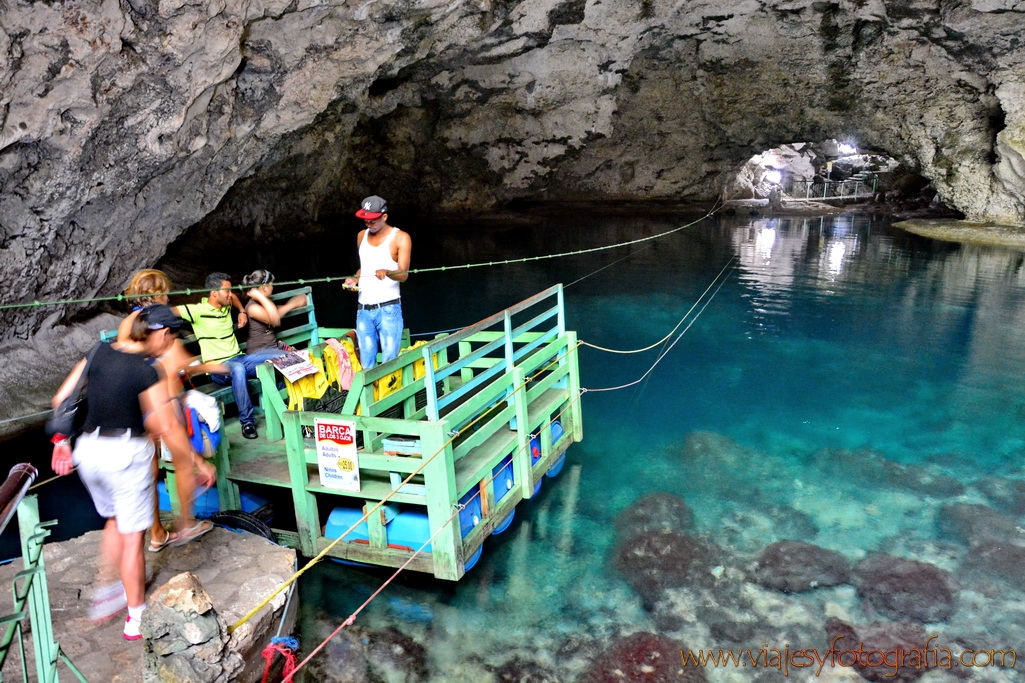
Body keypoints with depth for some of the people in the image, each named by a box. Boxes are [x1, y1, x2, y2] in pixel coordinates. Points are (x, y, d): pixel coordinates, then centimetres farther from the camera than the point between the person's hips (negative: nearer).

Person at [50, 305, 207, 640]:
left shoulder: (99, 353, 3)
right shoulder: (146, 372, -17)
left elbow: (62, 398, 7)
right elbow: (166, 428, -17)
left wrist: (62, 440, 16)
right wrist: (197, 461, -8)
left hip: (88, 449, 6)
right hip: (127, 453, -6)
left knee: (114, 520, 28)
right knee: (132, 536, 7)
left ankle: (107, 591, 35)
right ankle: (135, 618, 20)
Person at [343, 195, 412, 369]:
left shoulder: (400, 238, -4)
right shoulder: (362, 236, 14)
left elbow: (403, 274, -13)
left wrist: (386, 273, -33)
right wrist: (355, 279, 6)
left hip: (388, 309, -5)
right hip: (363, 310, 5)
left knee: (389, 362, -7)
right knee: (366, 363, 6)